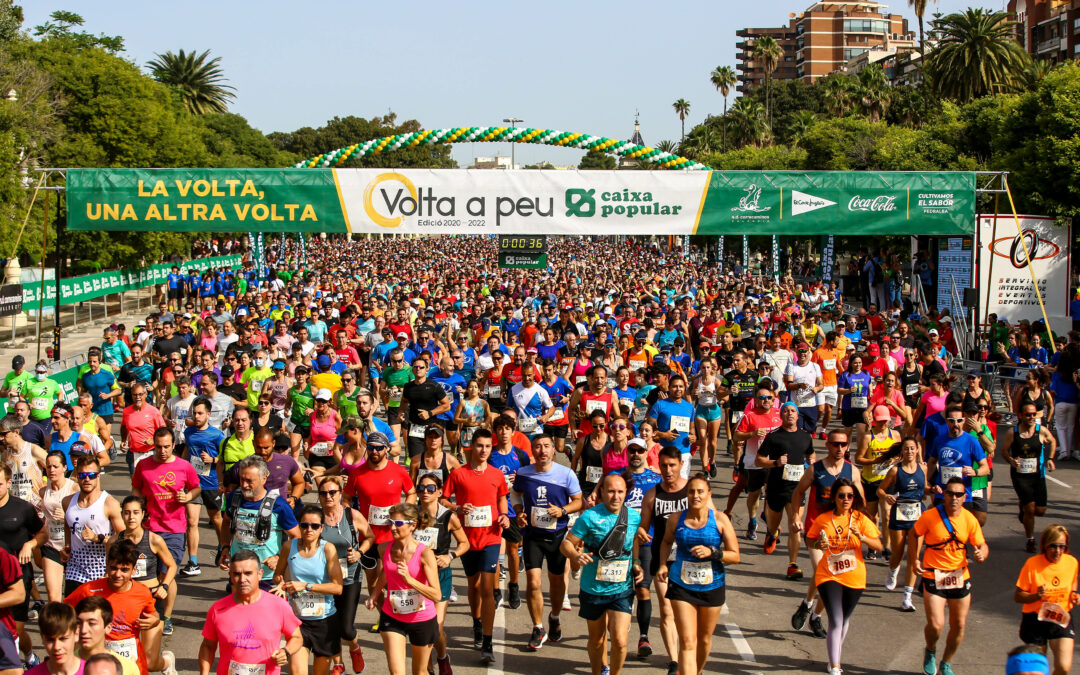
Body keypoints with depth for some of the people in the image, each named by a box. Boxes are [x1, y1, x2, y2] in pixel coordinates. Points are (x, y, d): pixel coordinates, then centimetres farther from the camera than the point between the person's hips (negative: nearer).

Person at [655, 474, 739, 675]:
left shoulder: (720, 520, -8)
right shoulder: (677, 519, -3)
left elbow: (735, 556, -6)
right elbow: (667, 541, 19)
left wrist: (712, 552, -23)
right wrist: (663, 564, 3)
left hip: (712, 587, 1)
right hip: (681, 586, 0)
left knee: (704, 639, 18)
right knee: (687, 642, -10)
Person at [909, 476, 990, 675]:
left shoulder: (969, 519, -5)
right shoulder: (930, 516, -12)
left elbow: (982, 545, 3)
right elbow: (914, 534, 4)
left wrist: (981, 554, -20)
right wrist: (914, 559, -5)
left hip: (960, 577, 3)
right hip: (933, 577, -3)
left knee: (959, 625, 9)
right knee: (936, 625, -12)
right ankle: (930, 652, 22)